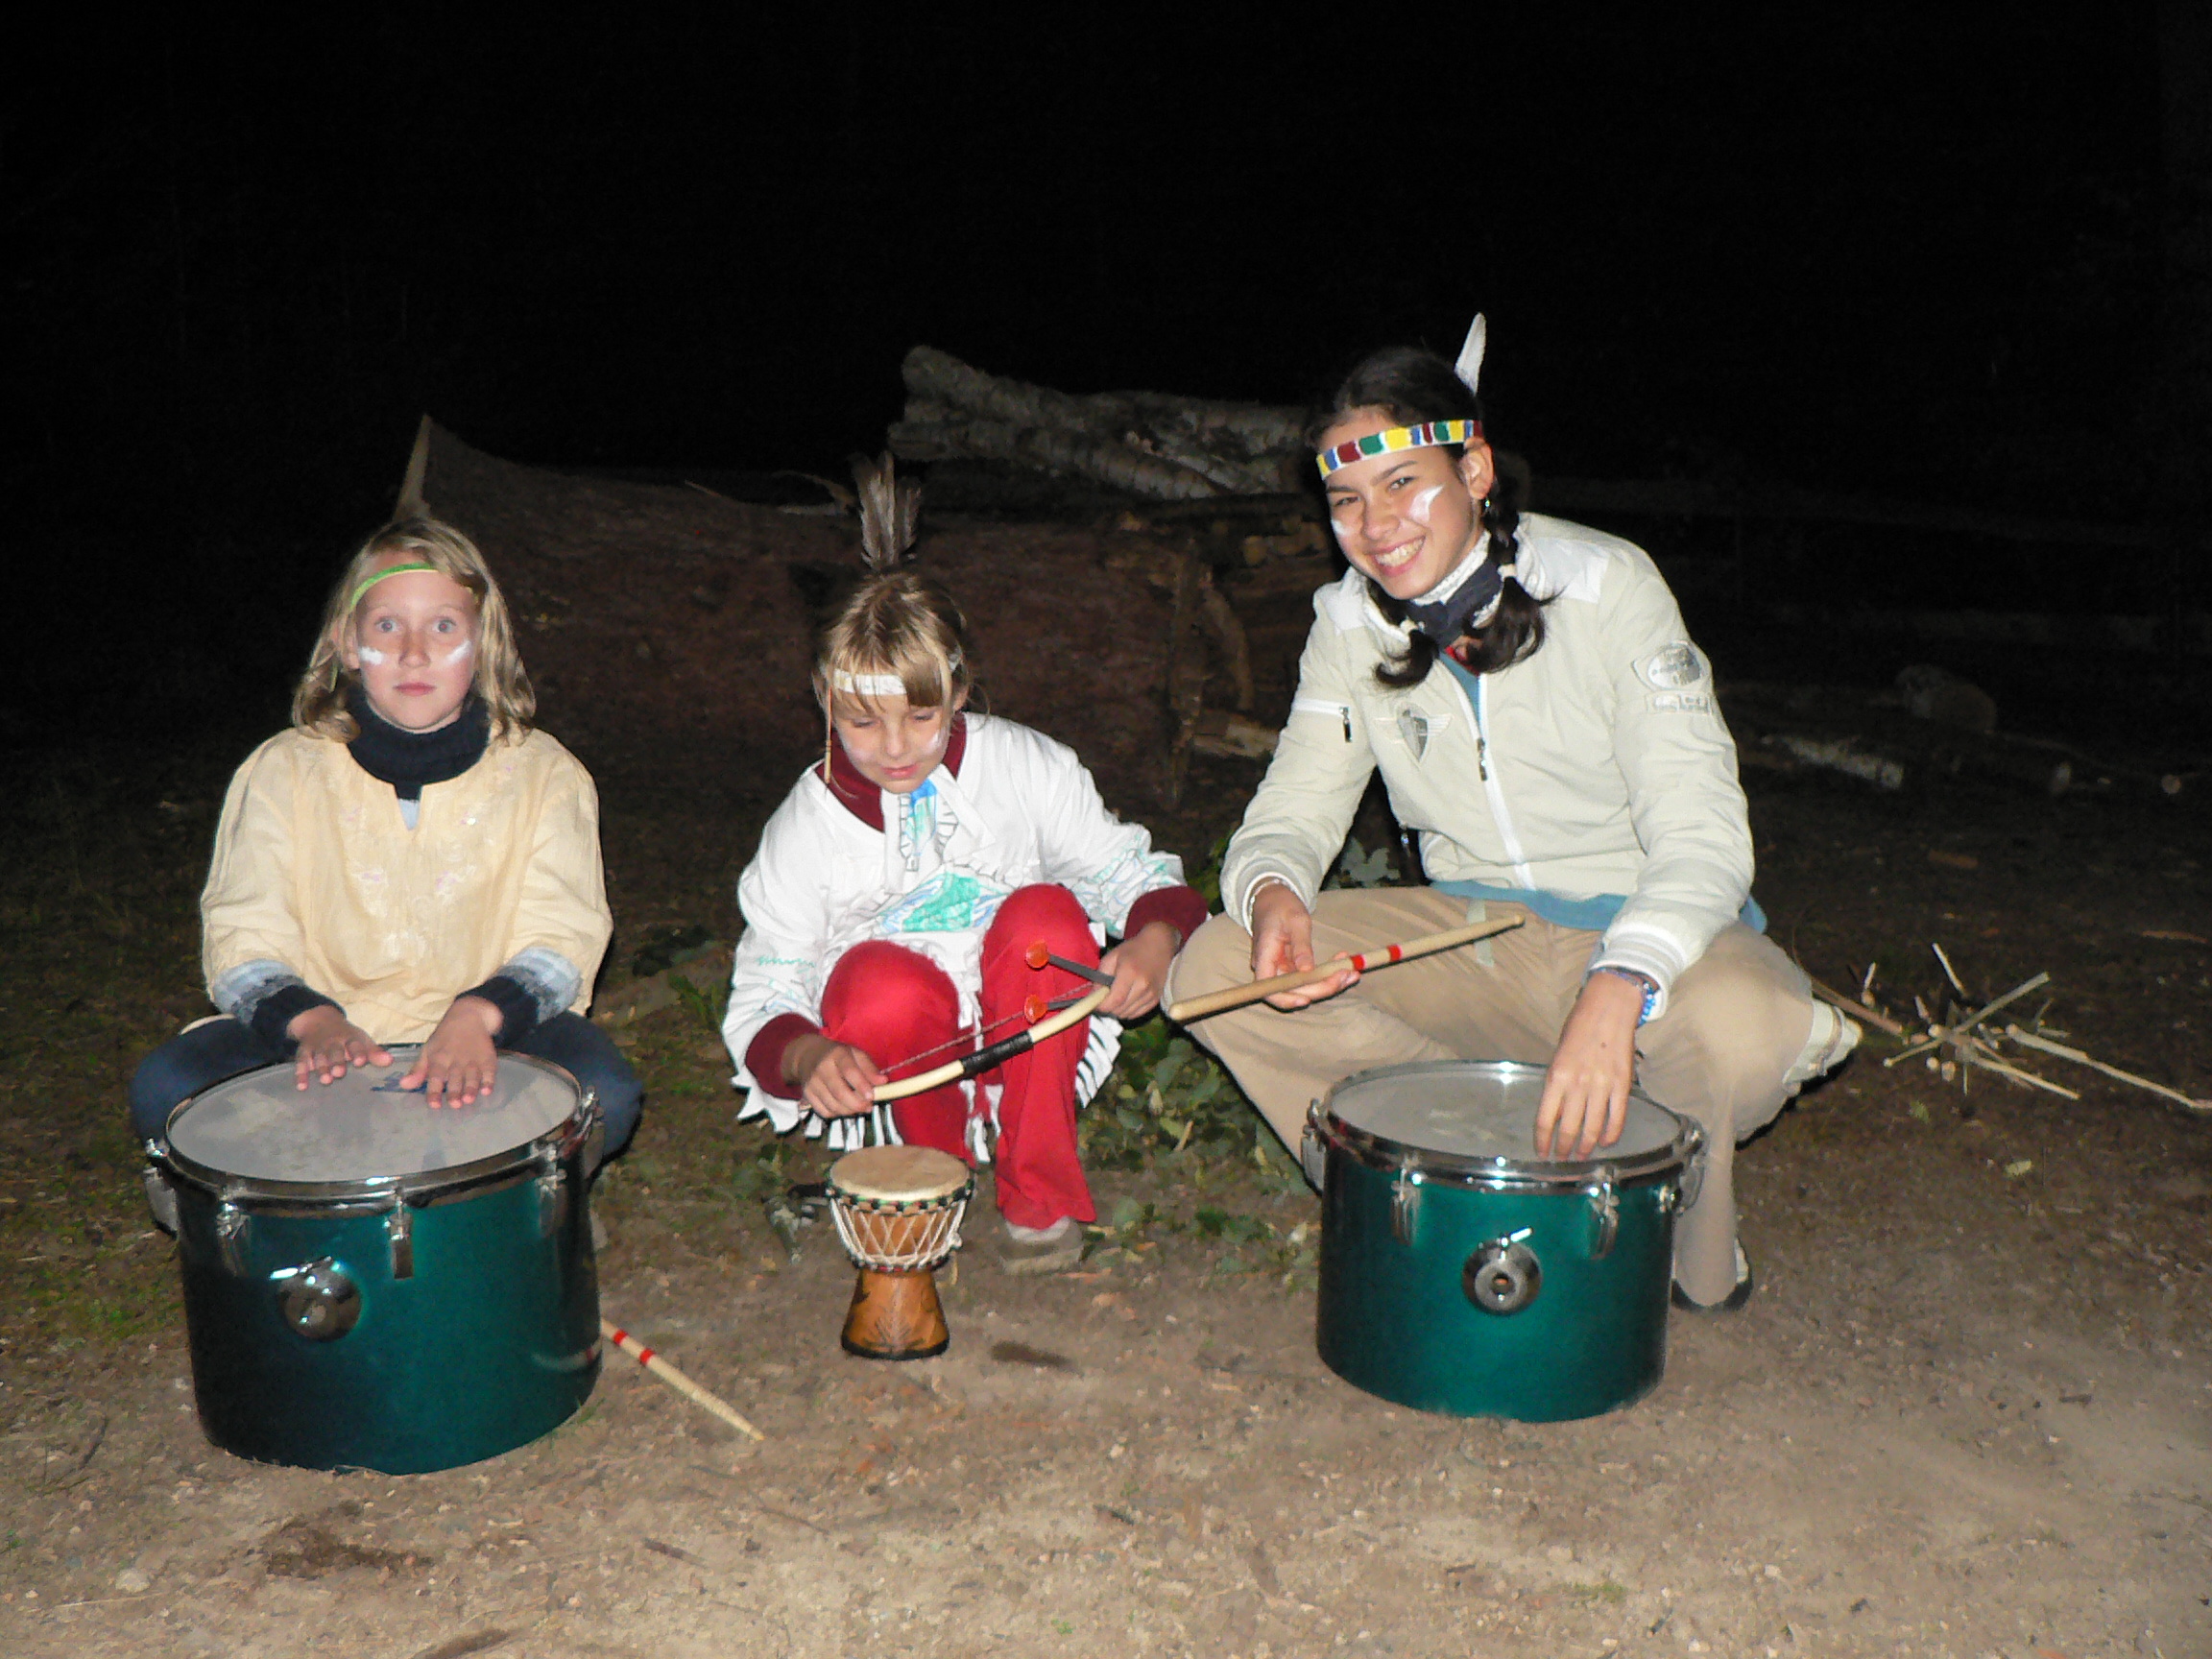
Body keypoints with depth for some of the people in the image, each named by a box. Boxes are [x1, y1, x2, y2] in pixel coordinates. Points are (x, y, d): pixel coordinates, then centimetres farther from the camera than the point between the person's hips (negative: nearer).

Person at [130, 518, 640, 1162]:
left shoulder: (544, 776, -1)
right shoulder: (283, 772, 1)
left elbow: (560, 941, -8)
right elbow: (242, 941, -4)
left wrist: (480, 1012, -30)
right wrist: (310, 1018, -26)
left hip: (489, 1041, -1)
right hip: (326, 1046, 1)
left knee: (603, 1095, -29)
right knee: (162, 1091, -23)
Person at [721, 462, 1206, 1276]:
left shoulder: (1021, 766, -6)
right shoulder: (807, 825, -9)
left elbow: (1125, 866, -2)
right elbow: (762, 1000, -8)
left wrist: (1152, 941, -26)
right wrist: (809, 1056, -32)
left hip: (1028, 1041, 1)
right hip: (892, 1064, -1)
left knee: (1045, 914, -29)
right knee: (881, 975, -34)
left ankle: (1039, 1192, -13)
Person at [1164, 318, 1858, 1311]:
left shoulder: (1603, 587, -17)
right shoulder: (1350, 622, -3)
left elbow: (1700, 832, -24)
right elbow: (1295, 808, -1)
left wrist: (1614, 986, -43)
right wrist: (1272, 892, -28)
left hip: (1642, 925, -4)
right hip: (1468, 931, 4)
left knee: (1745, 1033, -37)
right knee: (1216, 974, -16)